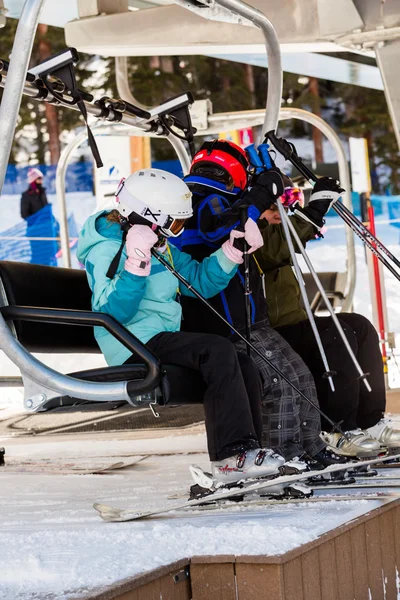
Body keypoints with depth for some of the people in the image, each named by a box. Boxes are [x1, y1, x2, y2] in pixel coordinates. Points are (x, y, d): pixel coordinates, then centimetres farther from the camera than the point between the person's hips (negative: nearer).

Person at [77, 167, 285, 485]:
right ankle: (231, 456, -31)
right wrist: (135, 267, -33)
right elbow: (111, 313, -23)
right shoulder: (105, 250, -12)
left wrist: (233, 250, 7)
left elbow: (200, 280, 19)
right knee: (218, 351, -27)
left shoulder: (159, 245, 17)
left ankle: (247, 454, 3)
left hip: (162, 337, 10)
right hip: (136, 342, -10)